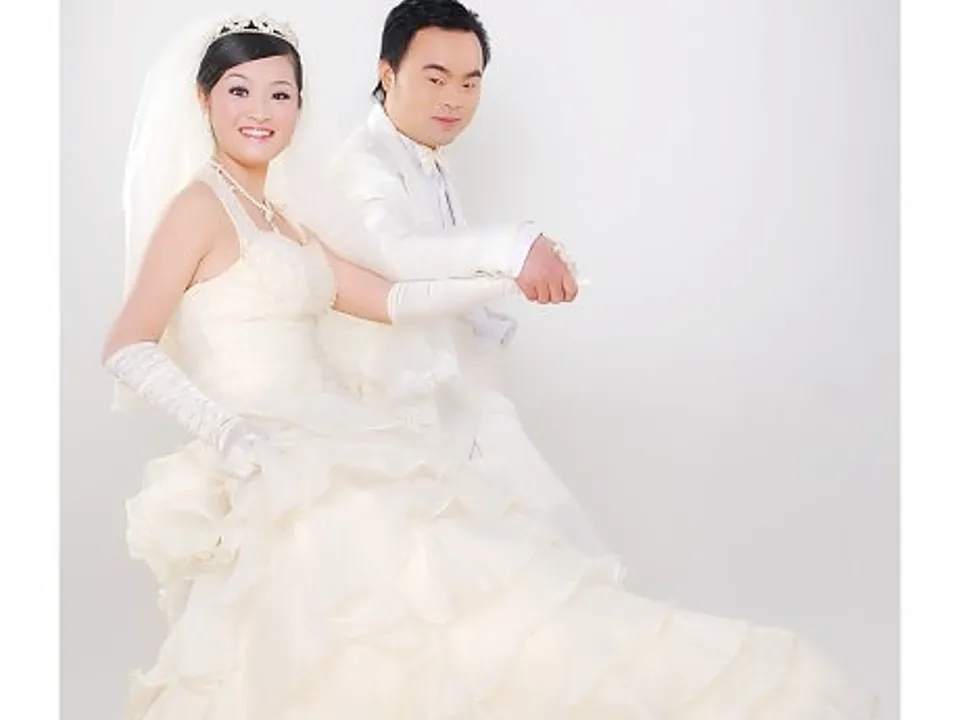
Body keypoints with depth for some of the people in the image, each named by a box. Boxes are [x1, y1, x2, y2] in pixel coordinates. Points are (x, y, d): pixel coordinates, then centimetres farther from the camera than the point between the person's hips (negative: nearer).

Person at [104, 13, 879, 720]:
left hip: (333, 449, 9)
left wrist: (511, 280, 10)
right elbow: (127, 349, -8)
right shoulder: (199, 207, -4)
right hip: (269, 469, -9)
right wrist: (226, 430, -19)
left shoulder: (280, 224, 20)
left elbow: (390, 299, 16)